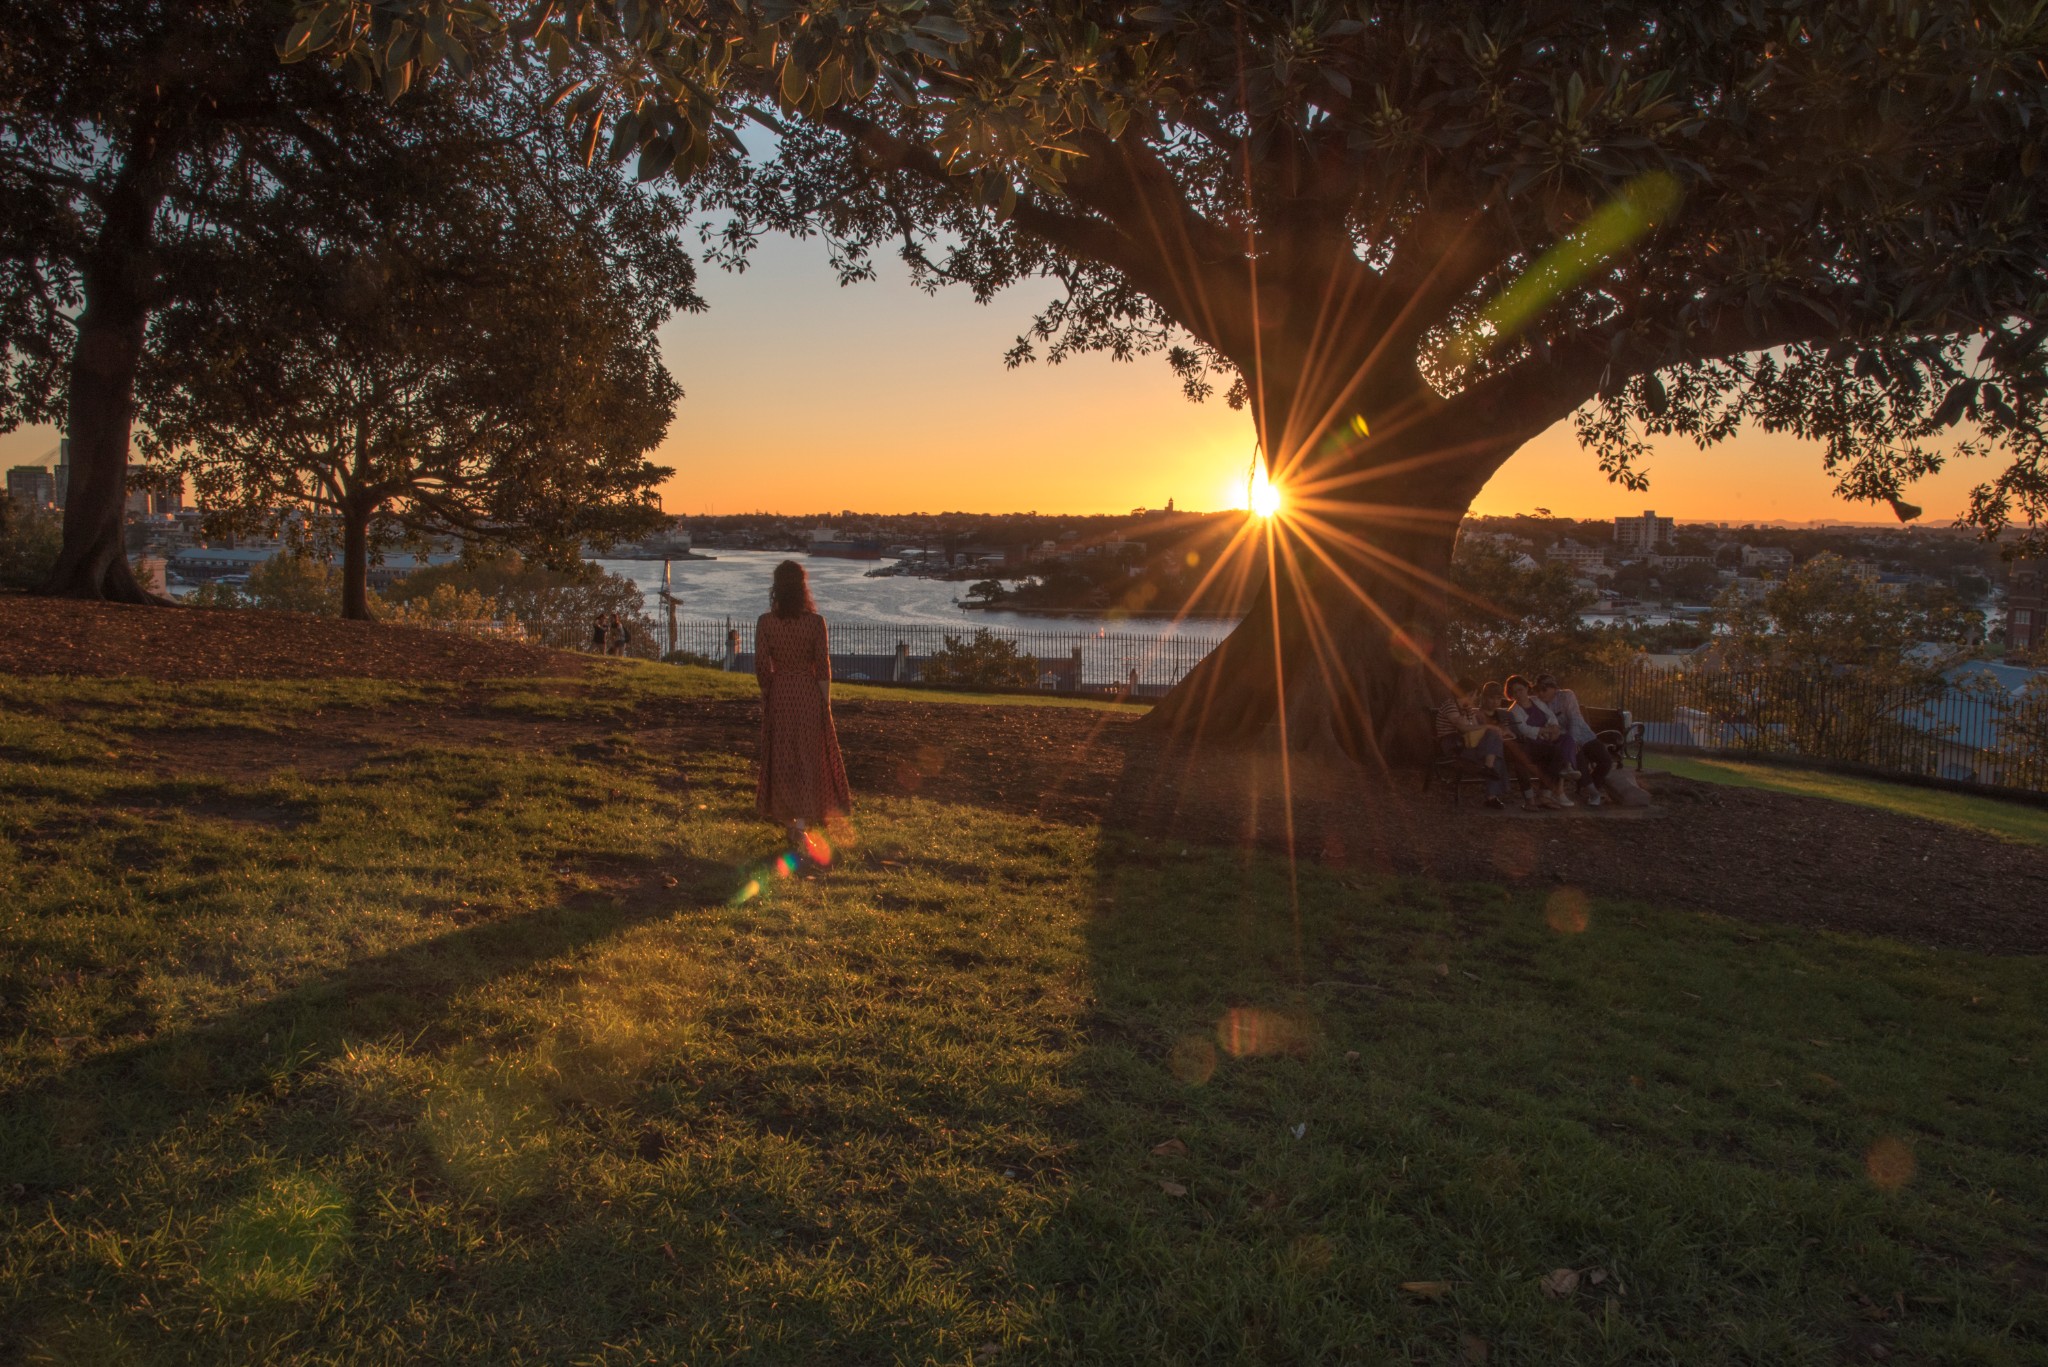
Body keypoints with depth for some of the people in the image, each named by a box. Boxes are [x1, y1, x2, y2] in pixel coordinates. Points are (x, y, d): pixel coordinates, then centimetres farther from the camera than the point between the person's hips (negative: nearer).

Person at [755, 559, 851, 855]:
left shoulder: (765, 622, -8)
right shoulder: (815, 622, -11)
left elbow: (761, 665, -5)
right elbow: (823, 667, -8)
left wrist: (767, 694, 11)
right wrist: (825, 704, 1)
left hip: (779, 695, 2)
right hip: (809, 694, -1)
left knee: (782, 758, 15)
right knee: (809, 758, 5)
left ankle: (789, 821, 25)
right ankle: (802, 823, -5)